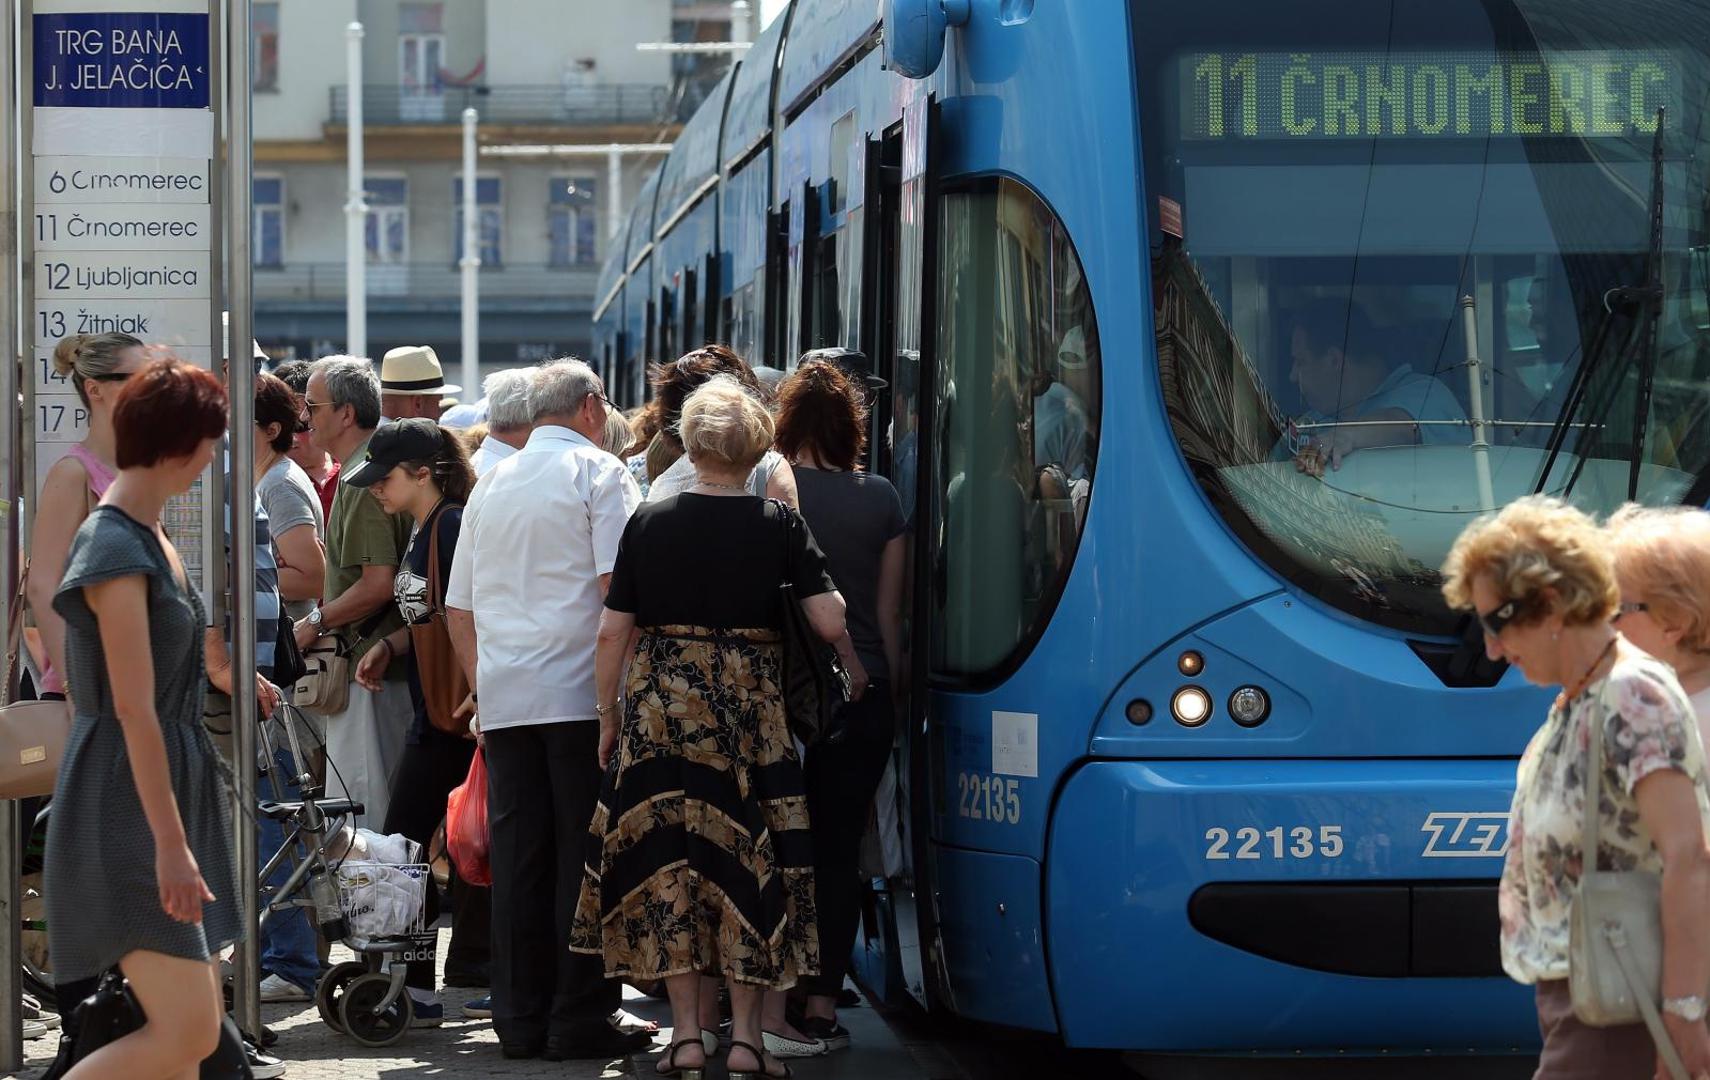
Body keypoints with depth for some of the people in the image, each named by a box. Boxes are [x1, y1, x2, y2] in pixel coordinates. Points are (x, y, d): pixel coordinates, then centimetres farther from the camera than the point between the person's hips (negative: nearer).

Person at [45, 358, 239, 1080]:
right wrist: (171, 844, -23)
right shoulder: (116, 551, -16)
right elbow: (133, 710, -21)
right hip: (125, 810, -10)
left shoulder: (150, 539, 14)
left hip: (174, 791, 10)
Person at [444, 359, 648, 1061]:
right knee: (585, 854, -3)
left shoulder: (490, 485, 18)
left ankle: (520, 1016, 8)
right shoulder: (598, 473, -1)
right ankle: (581, 1016, -5)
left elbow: (458, 608, 19)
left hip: (504, 701, 6)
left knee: (517, 855, 6)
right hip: (580, 695, -6)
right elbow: (618, 585, -12)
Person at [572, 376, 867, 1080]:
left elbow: (612, 632, 0)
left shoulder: (649, 524, 0)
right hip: (748, 706, -1)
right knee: (746, 861, 6)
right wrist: (859, 677, 12)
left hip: (659, 705, 1)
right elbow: (830, 621, -7)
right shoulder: (778, 525, -2)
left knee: (668, 861, 5)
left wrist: (608, 717, 11)